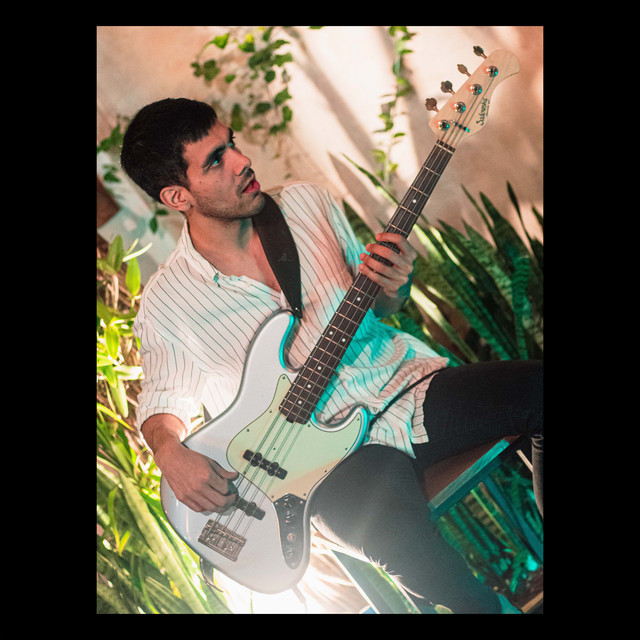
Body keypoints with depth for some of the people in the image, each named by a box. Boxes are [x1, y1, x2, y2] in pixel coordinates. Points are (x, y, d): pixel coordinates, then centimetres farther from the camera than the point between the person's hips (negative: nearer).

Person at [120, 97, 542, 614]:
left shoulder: (309, 203, 3)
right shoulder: (165, 304, -6)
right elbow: (162, 400, 10)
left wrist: (391, 289, -10)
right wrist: (172, 454, -13)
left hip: (406, 383, 4)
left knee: (536, 388, -23)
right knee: (400, 534, -36)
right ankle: (487, 606, -3)